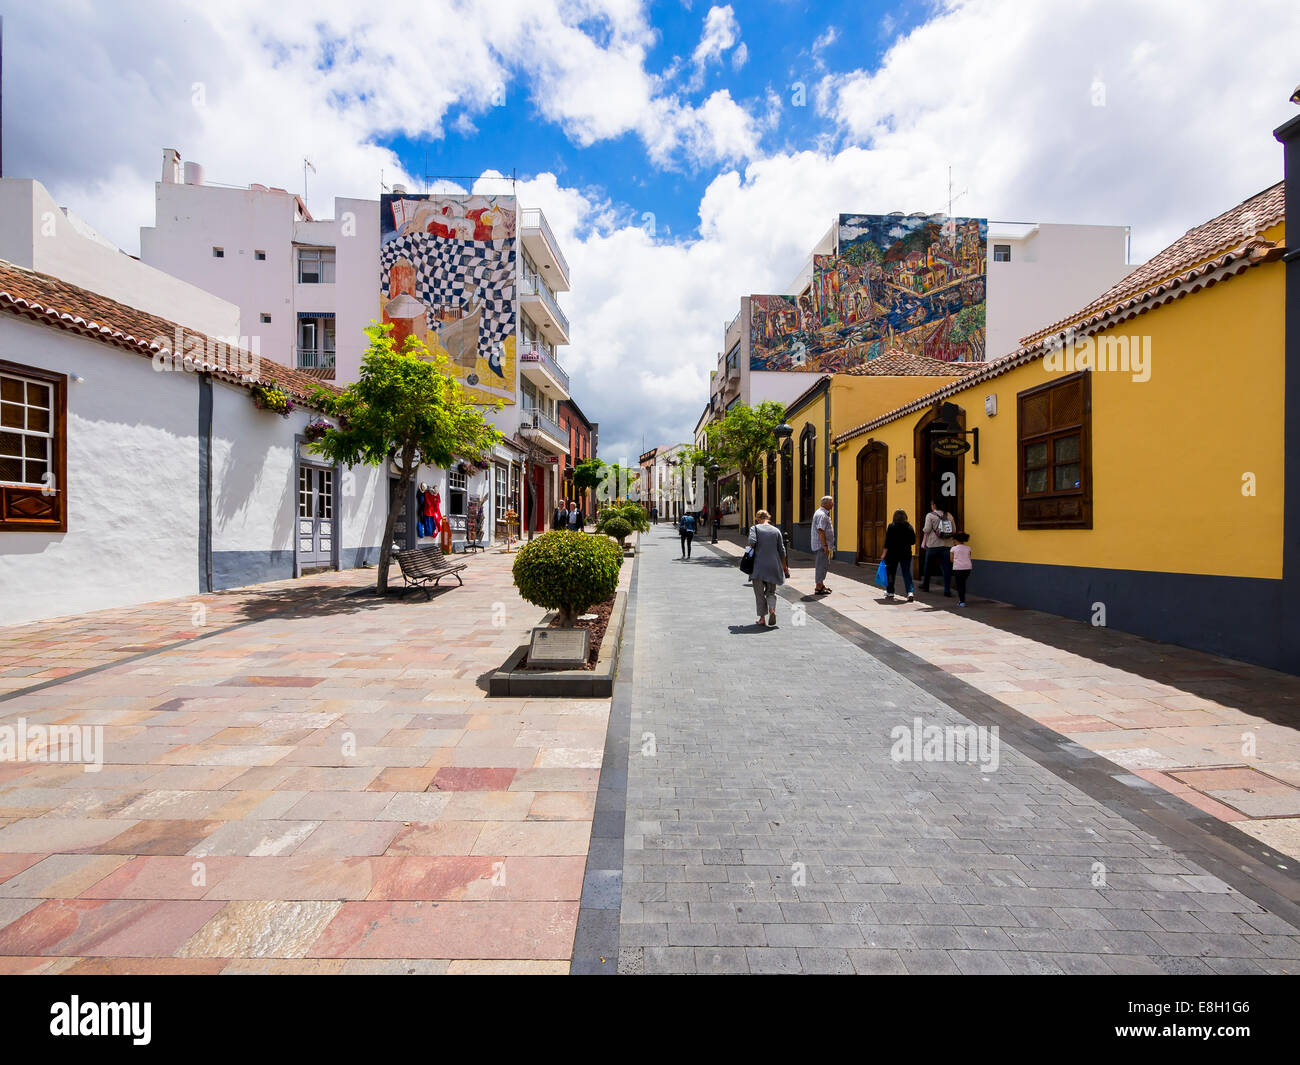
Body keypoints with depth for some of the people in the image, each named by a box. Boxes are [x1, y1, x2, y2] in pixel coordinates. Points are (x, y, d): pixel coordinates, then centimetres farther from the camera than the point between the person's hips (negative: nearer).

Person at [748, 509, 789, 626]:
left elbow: (752, 541, -19)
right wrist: (785, 567, 16)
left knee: (759, 593, 8)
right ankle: (772, 610, -11)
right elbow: (781, 550, 8)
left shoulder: (754, 528, -1)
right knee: (771, 591, 14)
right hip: (773, 566, 2)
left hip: (758, 565, -2)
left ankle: (762, 618, 8)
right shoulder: (776, 530, 7)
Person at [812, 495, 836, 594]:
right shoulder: (822, 515, -18)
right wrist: (825, 546, -25)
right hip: (821, 545, -11)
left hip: (824, 545, 11)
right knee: (821, 565, -7)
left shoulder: (824, 514, 18)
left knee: (822, 565, 17)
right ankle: (818, 588, -3)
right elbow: (820, 531, -25)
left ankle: (821, 585, 26)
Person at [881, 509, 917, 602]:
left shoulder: (891, 526, -8)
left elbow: (887, 542, -10)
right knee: (907, 573, 4)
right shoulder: (909, 527, -1)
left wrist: (884, 554, -6)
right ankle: (910, 592, -12)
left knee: (891, 572, 11)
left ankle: (890, 592, 21)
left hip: (892, 553, -2)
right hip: (906, 553, 2)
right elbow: (913, 541, 3)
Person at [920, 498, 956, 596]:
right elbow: (954, 530, 6)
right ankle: (947, 590, -2)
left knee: (928, 566, 13)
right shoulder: (949, 516, 7)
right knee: (946, 568, 2)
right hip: (947, 545, 3)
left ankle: (925, 585, 26)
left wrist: (924, 542, 6)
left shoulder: (930, 515, -5)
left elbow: (927, 530, -10)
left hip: (933, 545, -3)